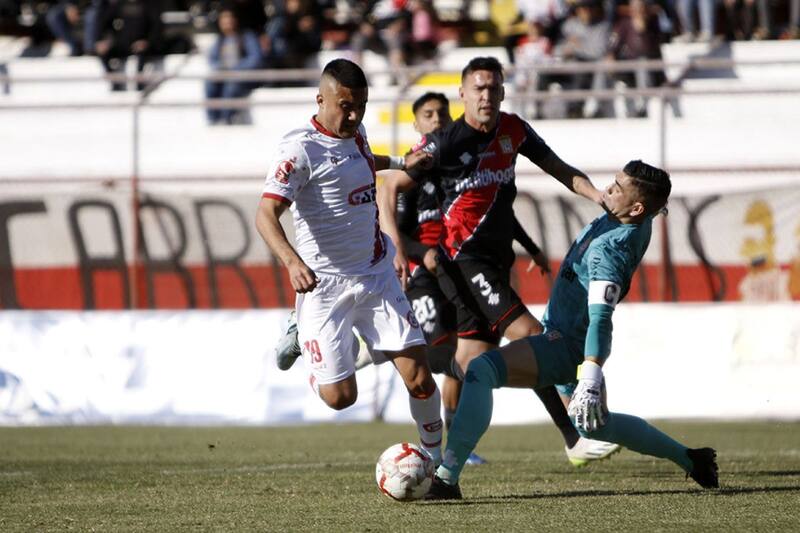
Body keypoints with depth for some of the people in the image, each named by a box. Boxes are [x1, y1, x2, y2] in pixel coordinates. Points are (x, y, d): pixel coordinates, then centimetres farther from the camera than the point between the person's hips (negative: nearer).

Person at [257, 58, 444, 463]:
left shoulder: (356, 135, 9)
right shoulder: (300, 149, -15)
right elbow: (266, 214, -24)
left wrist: (402, 164, 43)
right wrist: (292, 261, -40)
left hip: (377, 278, 6)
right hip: (325, 286, -6)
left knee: (418, 376, -7)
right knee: (340, 396, -5)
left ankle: (435, 459, 12)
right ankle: (301, 337, 27)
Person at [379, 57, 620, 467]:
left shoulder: (513, 130, 7)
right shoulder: (444, 143, -11)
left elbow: (559, 169, 15)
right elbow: (390, 188, -8)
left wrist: (602, 198, -1)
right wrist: (396, 247, -19)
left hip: (497, 260, 7)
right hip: (464, 261, -7)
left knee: (472, 362, 6)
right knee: (529, 337, -18)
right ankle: (575, 441, -19)